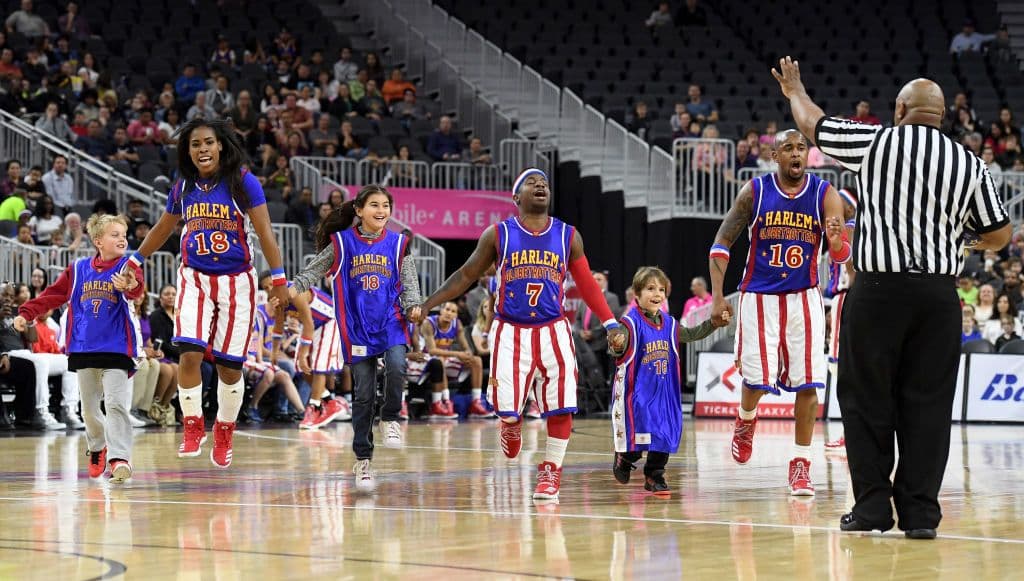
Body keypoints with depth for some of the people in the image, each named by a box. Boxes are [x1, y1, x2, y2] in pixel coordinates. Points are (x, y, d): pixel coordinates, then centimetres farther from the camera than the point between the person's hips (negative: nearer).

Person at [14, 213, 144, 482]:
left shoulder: (128, 268, -4)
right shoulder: (79, 269, 8)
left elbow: (136, 289, -26)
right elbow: (53, 294, 16)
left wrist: (130, 286, -50)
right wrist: (26, 314, 7)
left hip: (116, 349, -4)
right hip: (83, 349, 4)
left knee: (116, 404, -15)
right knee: (89, 408, 15)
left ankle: (119, 458, -19)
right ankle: (98, 448, 37)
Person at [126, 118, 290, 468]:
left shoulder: (243, 182, -7)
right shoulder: (184, 187, 4)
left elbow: (265, 233, -7)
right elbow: (162, 230, 20)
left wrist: (279, 280, -11)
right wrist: (134, 261, 23)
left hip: (236, 283, -2)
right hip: (194, 279, 2)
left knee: (230, 366, 4)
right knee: (189, 355, -16)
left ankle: (224, 433, 23)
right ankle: (193, 428, -1)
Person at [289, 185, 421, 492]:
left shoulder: (397, 244, 5)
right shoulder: (342, 242, 1)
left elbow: (409, 283, 7)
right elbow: (314, 270, 0)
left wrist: (413, 306, -12)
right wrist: (293, 289, -17)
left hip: (390, 322, 1)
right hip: (357, 327, -1)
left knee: (397, 367, -28)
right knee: (363, 394, 0)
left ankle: (390, 419, 0)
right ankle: (363, 460, 12)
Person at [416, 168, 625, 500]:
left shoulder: (568, 236, 5)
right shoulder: (498, 235, 1)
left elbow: (586, 283, 10)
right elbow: (467, 276, 7)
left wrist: (610, 324, 3)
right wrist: (427, 305, 0)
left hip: (553, 331, 1)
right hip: (510, 332, -1)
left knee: (561, 407, -7)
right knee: (506, 407, -7)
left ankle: (551, 470, 11)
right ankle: (511, 425, 31)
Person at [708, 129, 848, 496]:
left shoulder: (825, 194, -7)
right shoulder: (755, 191, -7)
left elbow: (841, 255, -13)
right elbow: (722, 242, -2)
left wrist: (836, 241, -37)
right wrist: (717, 297, -10)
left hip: (804, 298, 1)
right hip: (759, 297, -1)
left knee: (807, 382, -5)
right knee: (756, 379, -4)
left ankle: (801, 465, 6)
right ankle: (746, 420, 32)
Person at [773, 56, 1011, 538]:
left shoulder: (876, 142, -1)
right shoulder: (970, 165, 7)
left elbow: (813, 124, 15)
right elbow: (999, 235, 12)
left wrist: (795, 90, 35)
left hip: (878, 288, -2)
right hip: (939, 294, 2)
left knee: (866, 398, 7)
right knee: (927, 402, 6)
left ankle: (872, 505, 8)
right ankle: (920, 512, 5)